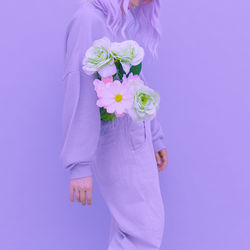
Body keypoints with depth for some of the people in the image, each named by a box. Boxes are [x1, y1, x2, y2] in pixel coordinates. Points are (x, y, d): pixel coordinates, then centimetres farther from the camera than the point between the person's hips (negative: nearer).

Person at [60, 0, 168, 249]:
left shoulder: (129, 22, 8)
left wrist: (155, 138, 19)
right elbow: (80, 94, -22)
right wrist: (79, 165, -23)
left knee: (130, 230, 15)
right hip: (114, 142, -8)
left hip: (135, 139, 8)